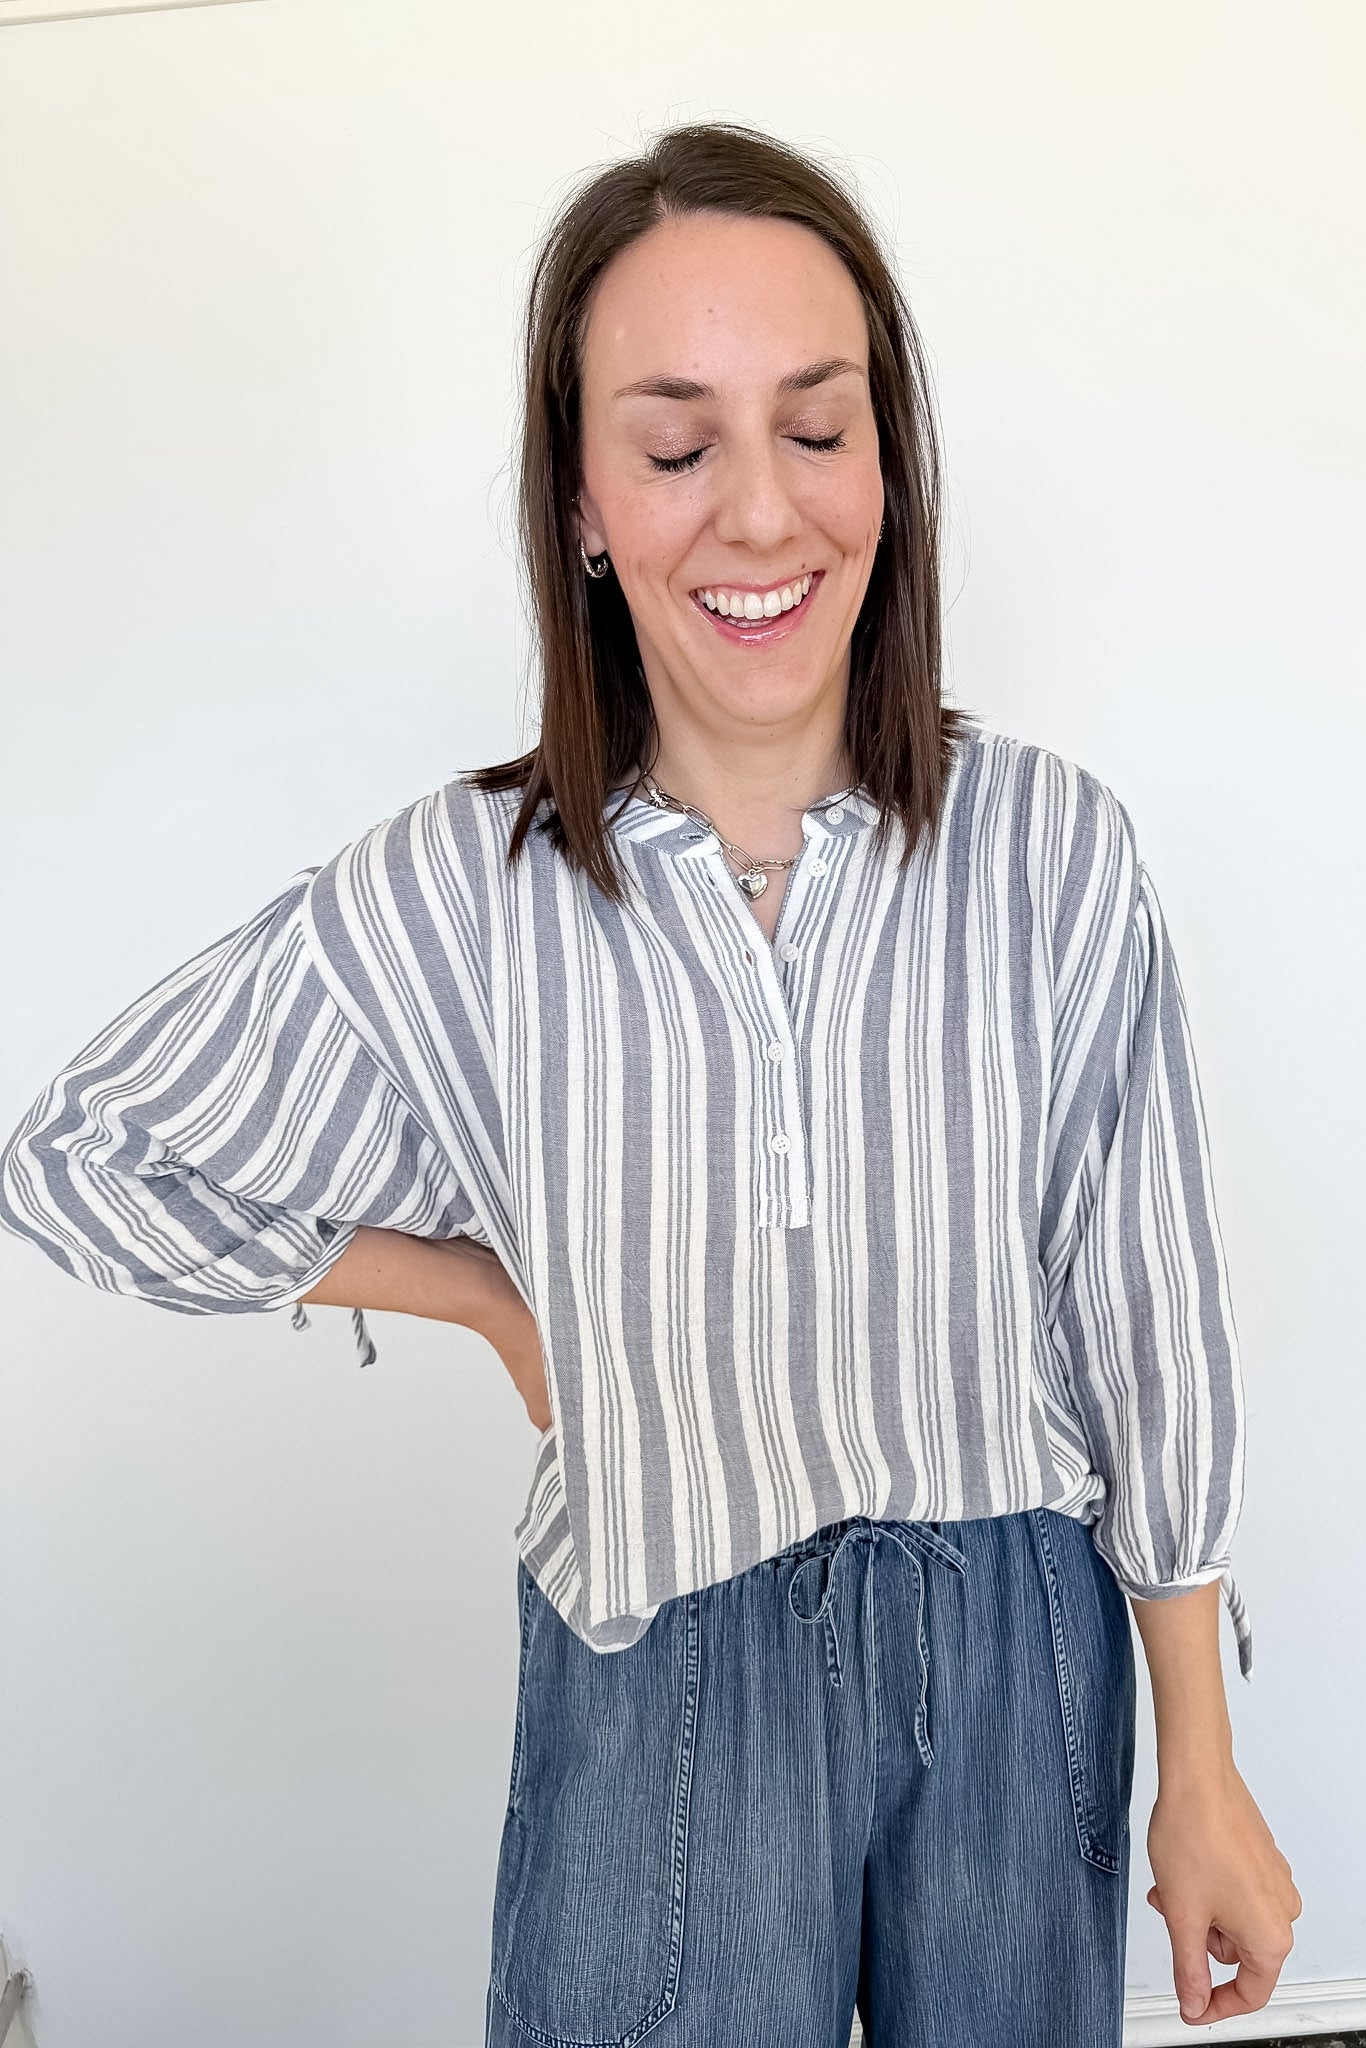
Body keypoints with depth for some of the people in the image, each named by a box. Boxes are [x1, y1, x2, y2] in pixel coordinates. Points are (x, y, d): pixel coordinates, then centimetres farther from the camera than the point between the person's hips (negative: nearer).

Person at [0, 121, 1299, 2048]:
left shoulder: (1053, 853, -13)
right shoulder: (454, 899, -14)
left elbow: (1149, 1330, -6)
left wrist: (1204, 1781, 0)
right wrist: (499, 1297, -2)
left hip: (1017, 1652, 1)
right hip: (658, 1679, -1)